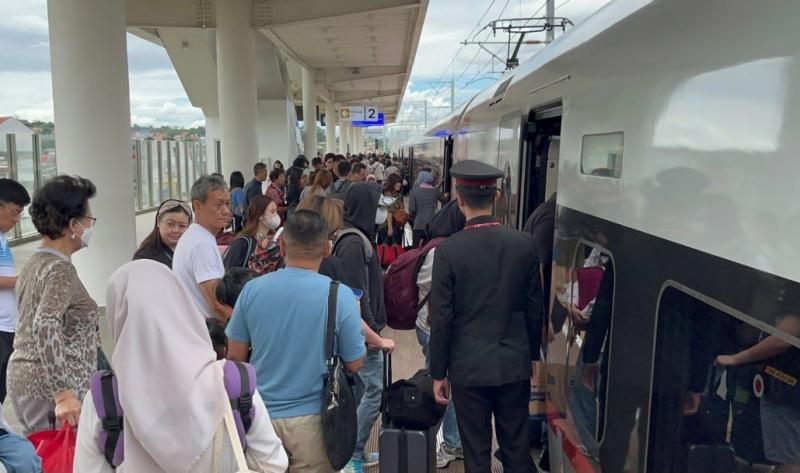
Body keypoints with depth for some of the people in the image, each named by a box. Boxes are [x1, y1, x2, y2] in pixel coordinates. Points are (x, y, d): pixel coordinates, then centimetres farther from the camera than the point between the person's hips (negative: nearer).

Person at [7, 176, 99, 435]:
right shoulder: (61, 270, -16)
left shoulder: (34, 264, 11)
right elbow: (45, 328, -29)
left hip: (22, 378, 9)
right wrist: (64, 394, -30)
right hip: (49, 388, -9)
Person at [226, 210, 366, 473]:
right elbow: (354, 364, -7)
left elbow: (235, 356, 1)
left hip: (261, 414, 2)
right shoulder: (340, 295, -16)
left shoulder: (252, 289, -9)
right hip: (312, 417, -2)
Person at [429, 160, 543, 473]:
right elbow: (535, 308, 2)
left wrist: (438, 373, 0)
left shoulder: (448, 250, -14)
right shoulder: (524, 243, -5)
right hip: (515, 364, 3)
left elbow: (441, 318, -11)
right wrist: (532, 355, 15)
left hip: (469, 367, -3)